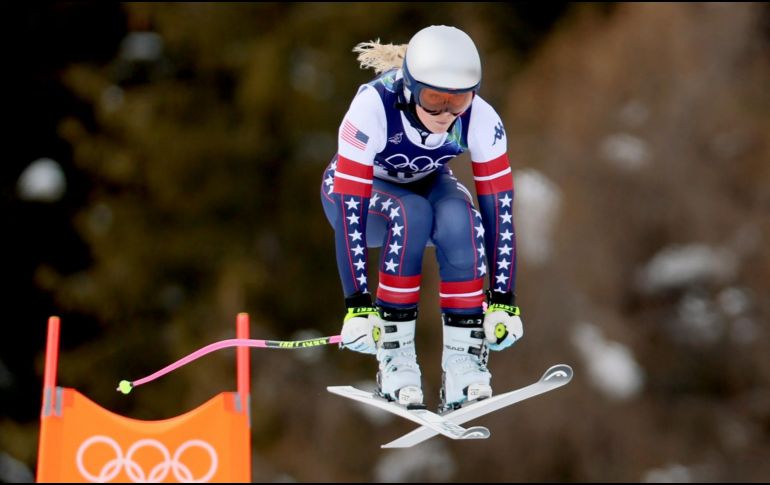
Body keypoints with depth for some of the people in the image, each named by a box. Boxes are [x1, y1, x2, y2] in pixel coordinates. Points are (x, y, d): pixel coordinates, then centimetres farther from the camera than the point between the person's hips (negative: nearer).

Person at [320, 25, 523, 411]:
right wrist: (358, 305, -40)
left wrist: (503, 301, -28)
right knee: (410, 214, -36)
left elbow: (499, 209, -24)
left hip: (427, 184, 3)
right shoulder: (372, 107, -37)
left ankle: (464, 357, -25)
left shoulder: (480, 119, -28)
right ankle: (394, 355, -27)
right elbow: (350, 212, -37)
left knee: (459, 218, -32)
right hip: (362, 190, -2)